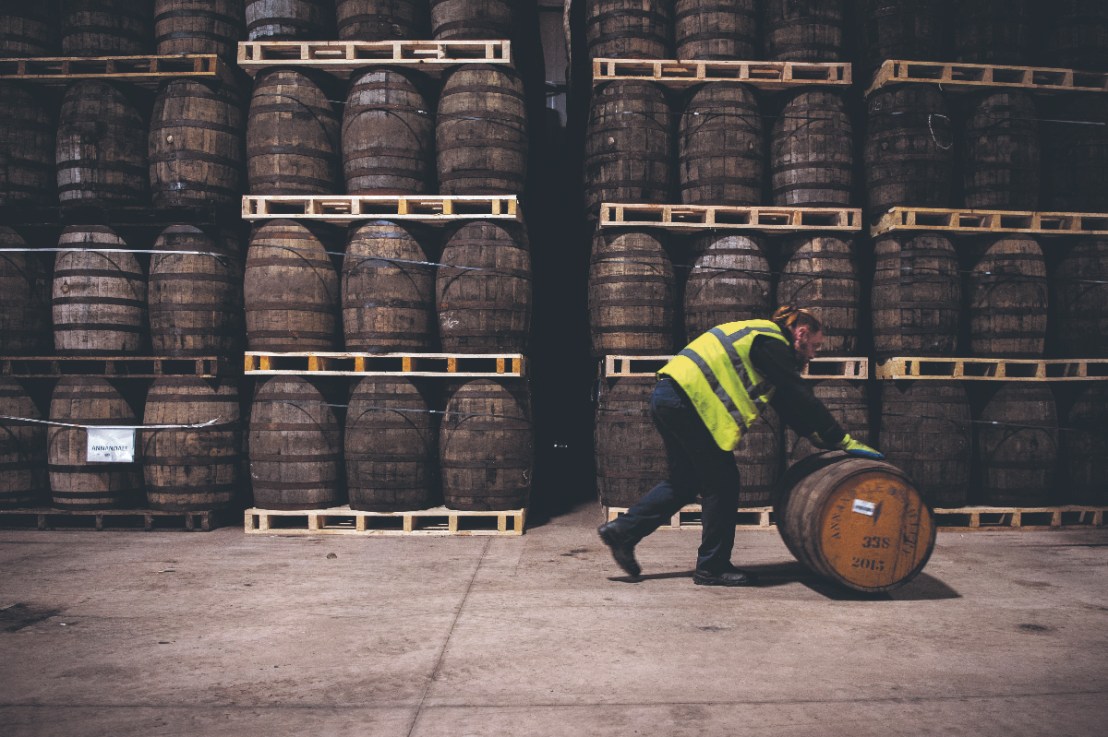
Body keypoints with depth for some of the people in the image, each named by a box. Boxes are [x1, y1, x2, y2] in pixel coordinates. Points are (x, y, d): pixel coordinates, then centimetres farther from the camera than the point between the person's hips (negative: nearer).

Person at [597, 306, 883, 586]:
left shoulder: (760, 337, 24)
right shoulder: (771, 342, -6)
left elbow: (787, 404, 23)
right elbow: (801, 399, -11)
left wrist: (822, 439, 18)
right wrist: (843, 441, -6)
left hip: (668, 397, 10)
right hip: (687, 400, -10)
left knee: (685, 481, 17)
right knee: (722, 483, 0)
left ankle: (622, 530, 17)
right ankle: (712, 568, 9)